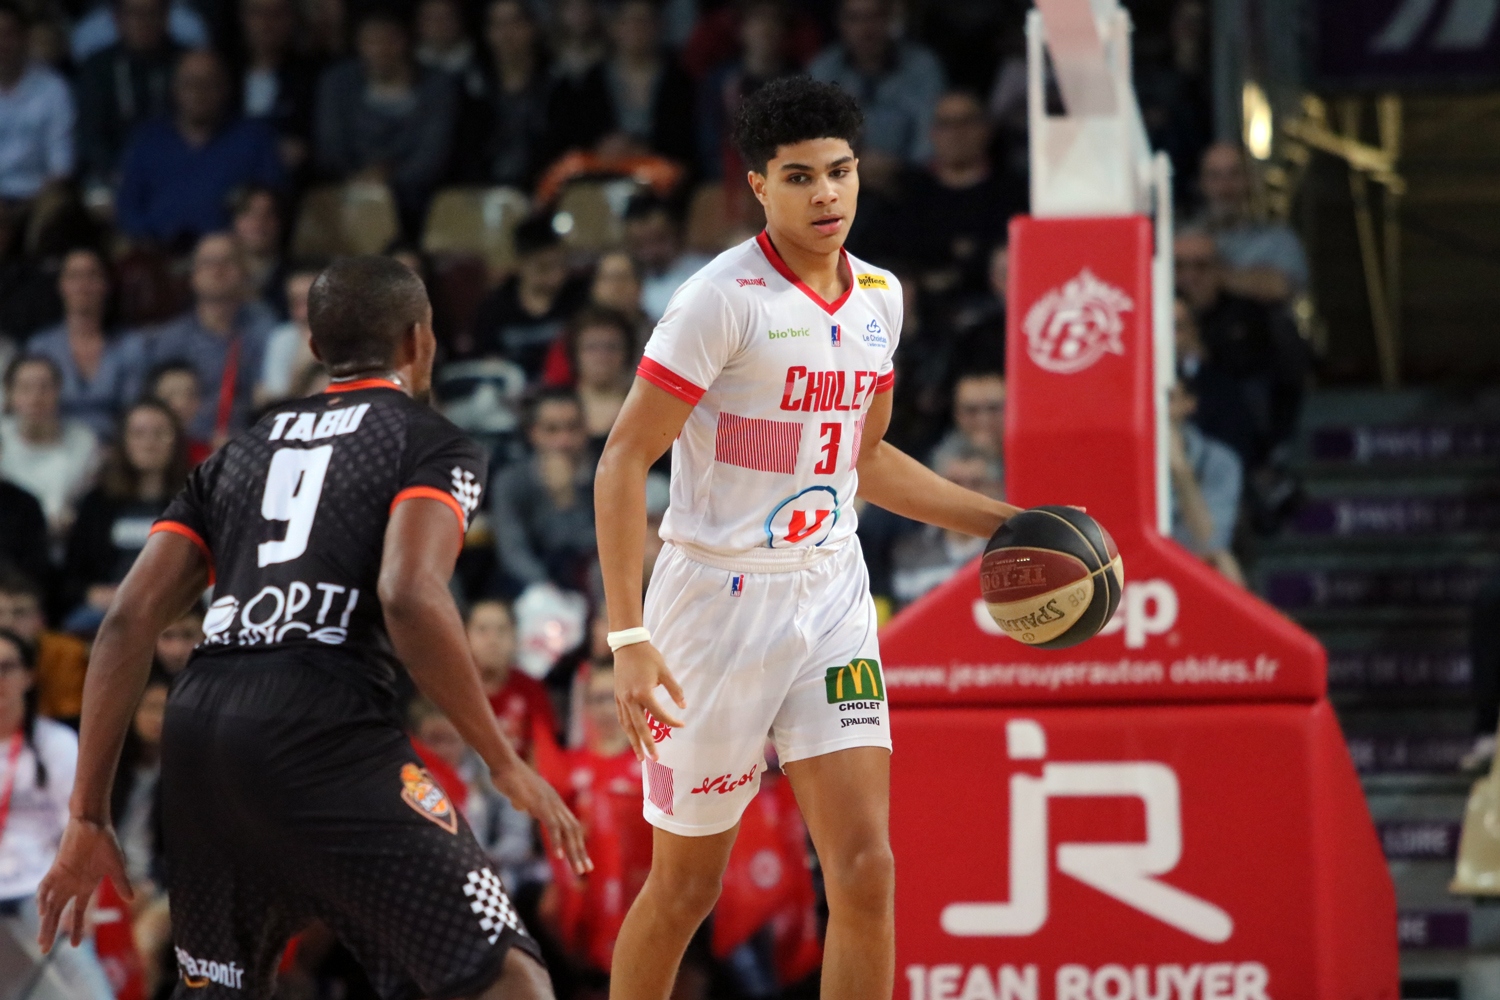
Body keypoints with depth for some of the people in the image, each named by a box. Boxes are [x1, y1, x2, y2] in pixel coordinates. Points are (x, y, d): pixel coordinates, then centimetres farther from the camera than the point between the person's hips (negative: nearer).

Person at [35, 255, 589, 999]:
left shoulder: (241, 453, 26)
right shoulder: (432, 443, 9)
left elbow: (128, 621, 17)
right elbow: (409, 597, -12)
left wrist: (88, 817, 18)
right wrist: (504, 763, -4)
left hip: (196, 723, 6)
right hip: (324, 729, -6)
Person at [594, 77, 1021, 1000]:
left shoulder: (880, 298, 7)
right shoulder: (726, 299, -15)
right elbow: (626, 460, -15)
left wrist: (996, 522, 17)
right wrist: (629, 637, -22)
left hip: (831, 600, 5)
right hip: (718, 602, -5)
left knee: (865, 871, -8)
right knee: (687, 888, 5)